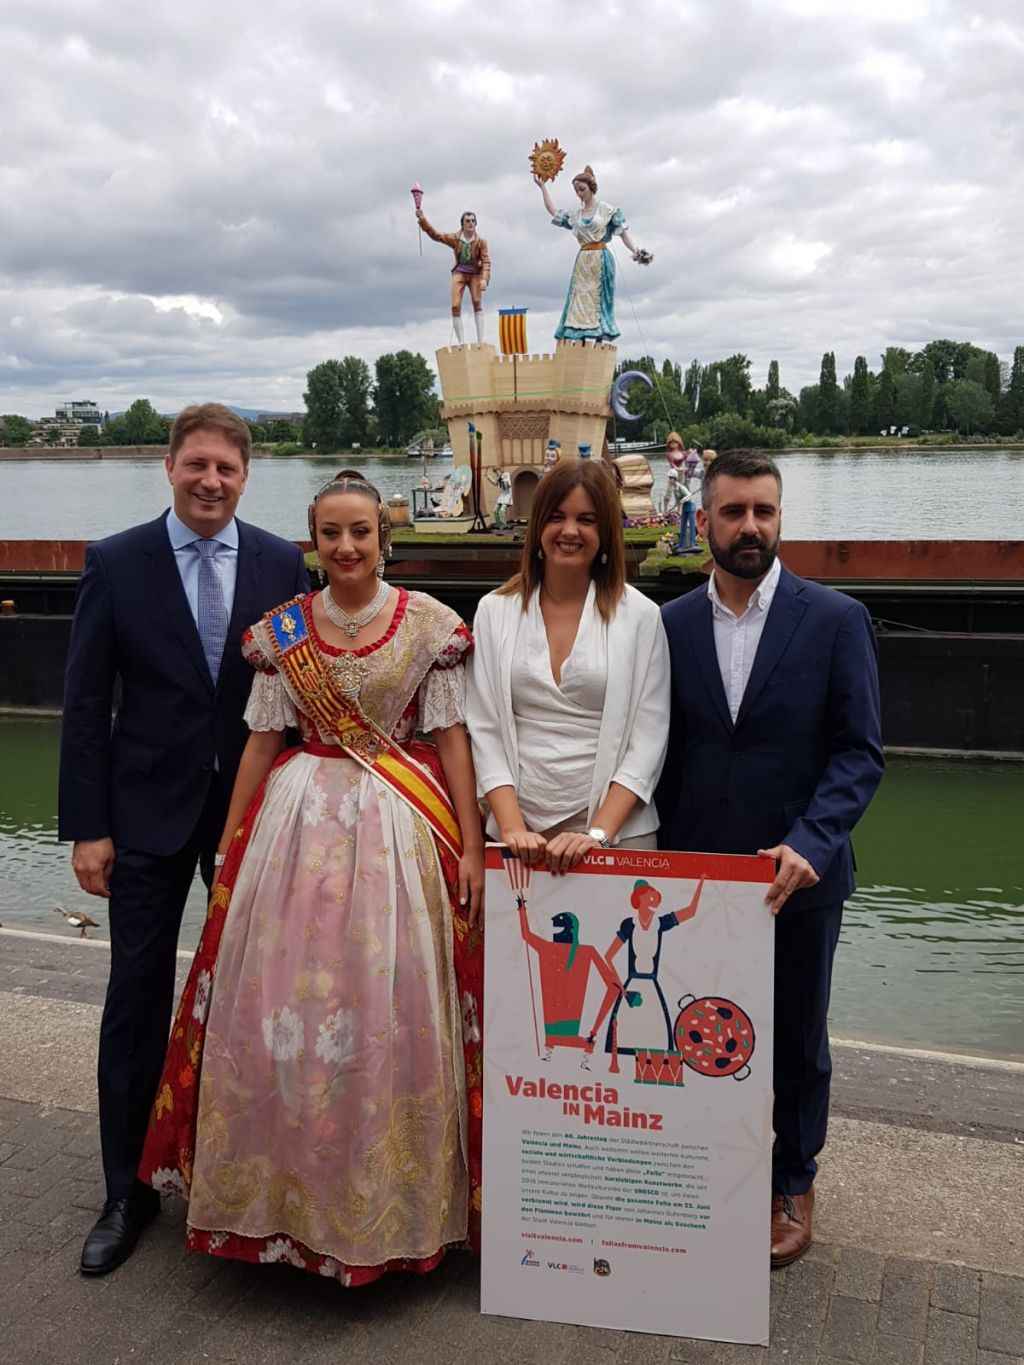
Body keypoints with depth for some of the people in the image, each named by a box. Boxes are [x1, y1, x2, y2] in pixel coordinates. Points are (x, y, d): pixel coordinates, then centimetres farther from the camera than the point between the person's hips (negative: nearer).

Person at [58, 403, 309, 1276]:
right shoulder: (116, 564, -4)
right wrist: (87, 827, -7)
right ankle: (127, 1192, 21)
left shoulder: (283, 565, 0)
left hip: (255, 806, 2)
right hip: (150, 811, -1)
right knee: (138, 998, 5)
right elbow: (85, 705, -3)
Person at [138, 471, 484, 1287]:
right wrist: (228, 848, 8)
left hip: (400, 829, -2)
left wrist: (471, 846, -6)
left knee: (389, 1009, 2)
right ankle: (287, 1193, 25)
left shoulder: (430, 624, -2)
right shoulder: (282, 631, 5)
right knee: (280, 1003, 5)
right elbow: (262, 741, 8)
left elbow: (452, 737, -2)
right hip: (300, 822, 2)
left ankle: (386, 1201, 22)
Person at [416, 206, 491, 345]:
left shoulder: (480, 241, -7)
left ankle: (480, 340, -14)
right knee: (455, 306, -7)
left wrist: (484, 279, -23)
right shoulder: (455, 238, -2)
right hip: (459, 273, 2)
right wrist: (423, 220, -11)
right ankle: (461, 341, 0)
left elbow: (486, 262, -9)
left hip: (475, 274, -2)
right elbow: (435, 235, -1)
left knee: (477, 302, -17)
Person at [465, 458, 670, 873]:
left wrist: (598, 833, -14)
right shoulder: (495, 610, 2)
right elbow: (485, 730, 0)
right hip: (520, 829, 1)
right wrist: (512, 829, -10)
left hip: (617, 829, -1)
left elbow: (648, 737, -5)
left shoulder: (640, 615, -2)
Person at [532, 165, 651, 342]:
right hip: (583, 260, 5)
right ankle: (581, 338, -2)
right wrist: (542, 187, 23)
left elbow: (623, 233, -3)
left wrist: (636, 252, -16)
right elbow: (553, 211, 22)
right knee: (580, 298, -2)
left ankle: (600, 338, -5)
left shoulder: (606, 209, 0)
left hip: (600, 259, -5)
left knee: (598, 298, -6)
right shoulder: (575, 214, 14)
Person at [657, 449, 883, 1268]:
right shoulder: (671, 625, 1)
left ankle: (792, 1186, 36)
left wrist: (808, 845, -23)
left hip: (797, 873, -1)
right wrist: (661, 857, -4)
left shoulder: (836, 620, -7)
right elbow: (660, 748, 5)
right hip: (695, 873, 2)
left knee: (796, 1039, 15)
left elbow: (860, 751, -9)